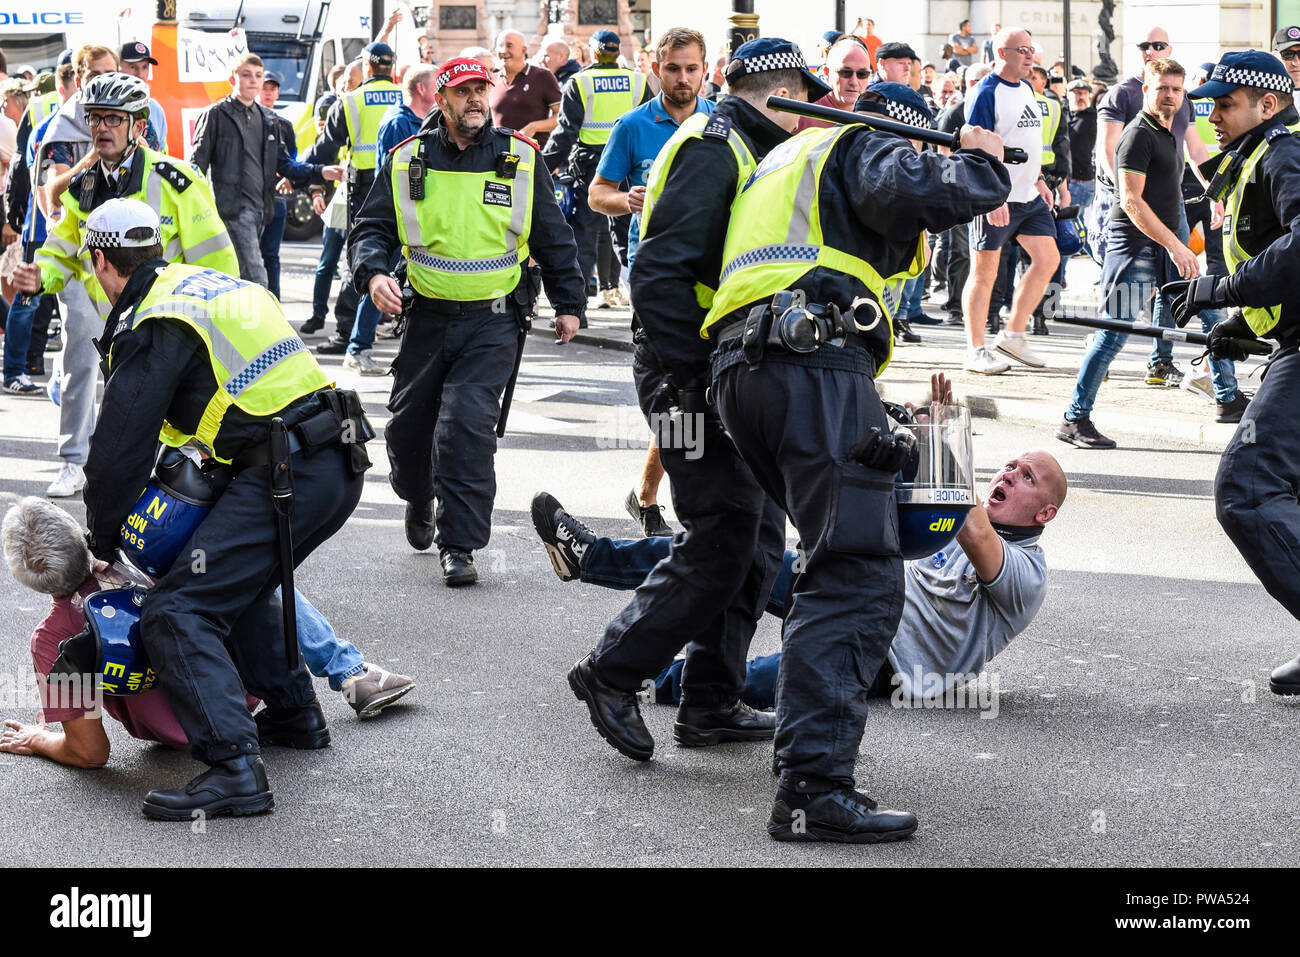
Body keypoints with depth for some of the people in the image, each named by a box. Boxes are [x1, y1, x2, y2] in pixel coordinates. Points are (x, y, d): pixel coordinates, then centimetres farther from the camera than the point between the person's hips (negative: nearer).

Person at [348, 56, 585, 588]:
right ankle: (417, 499, 45)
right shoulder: (406, 163, 2)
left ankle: (459, 545, -8)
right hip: (426, 318, 2)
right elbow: (370, 229, 6)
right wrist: (373, 273, -14)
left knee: (468, 423, -16)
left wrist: (568, 303, 13)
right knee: (409, 423, 13)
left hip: (493, 323, -2)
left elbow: (553, 237, 12)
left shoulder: (520, 159, 3)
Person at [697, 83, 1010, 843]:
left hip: (738, 369, 9)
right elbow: (918, 191, -11)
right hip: (817, 361, -9)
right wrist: (981, 162, 6)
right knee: (858, 580, -15)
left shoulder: (786, 160, 36)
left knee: (835, 561, 24)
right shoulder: (869, 148, 9)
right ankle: (814, 784, -27)